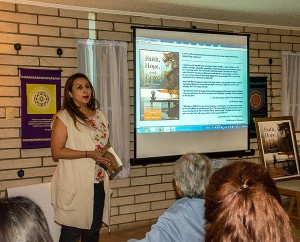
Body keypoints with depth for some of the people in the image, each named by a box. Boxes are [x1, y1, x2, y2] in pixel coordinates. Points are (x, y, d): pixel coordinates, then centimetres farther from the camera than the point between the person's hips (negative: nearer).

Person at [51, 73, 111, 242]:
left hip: (99, 183, 6)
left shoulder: (99, 115, 12)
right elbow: (57, 152, -13)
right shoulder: (64, 117, -8)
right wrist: (89, 154, -20)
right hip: (75, 185, -6)